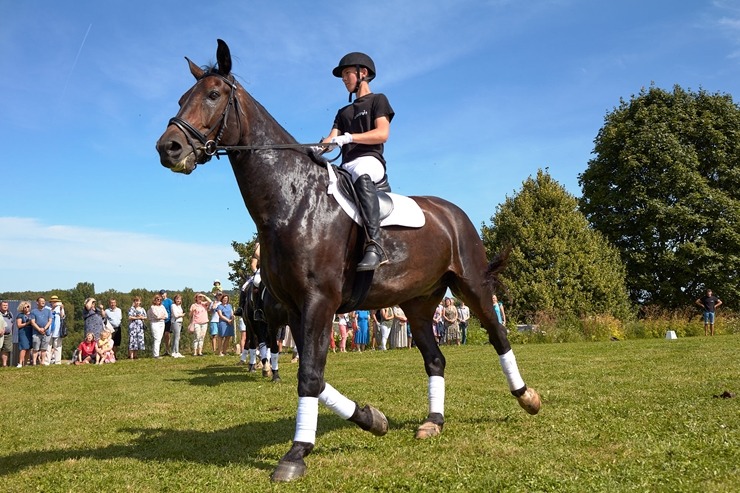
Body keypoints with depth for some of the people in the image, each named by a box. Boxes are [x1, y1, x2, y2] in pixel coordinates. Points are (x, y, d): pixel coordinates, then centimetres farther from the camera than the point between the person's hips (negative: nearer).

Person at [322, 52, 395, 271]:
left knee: (361, 175, -42)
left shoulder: (378, 100, 12)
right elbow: (332, 140, 15)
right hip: (346, 166, 8)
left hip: (370, 161, -8)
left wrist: (349, 137, -15)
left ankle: (374, 246, -56)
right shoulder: (343, 112, 30)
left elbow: (382, 134, -4)